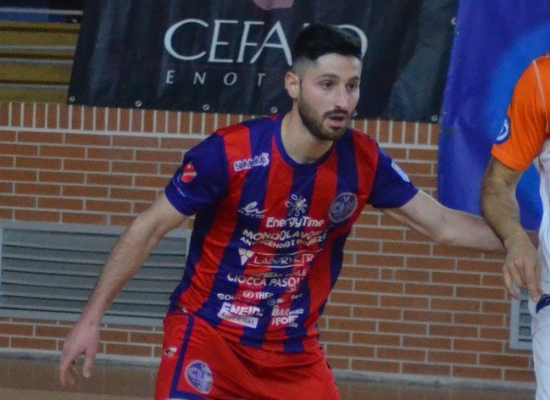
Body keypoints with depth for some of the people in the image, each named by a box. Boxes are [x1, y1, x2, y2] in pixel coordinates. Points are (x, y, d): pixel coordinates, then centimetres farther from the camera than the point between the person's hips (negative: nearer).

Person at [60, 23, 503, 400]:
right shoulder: (230, 153, -19)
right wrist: (91, 319, -12)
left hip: (295, 350, 4)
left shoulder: (362, 161, -7)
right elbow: (148, 229, -11)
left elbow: (443, 224, 4)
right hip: (208, 331, -4)